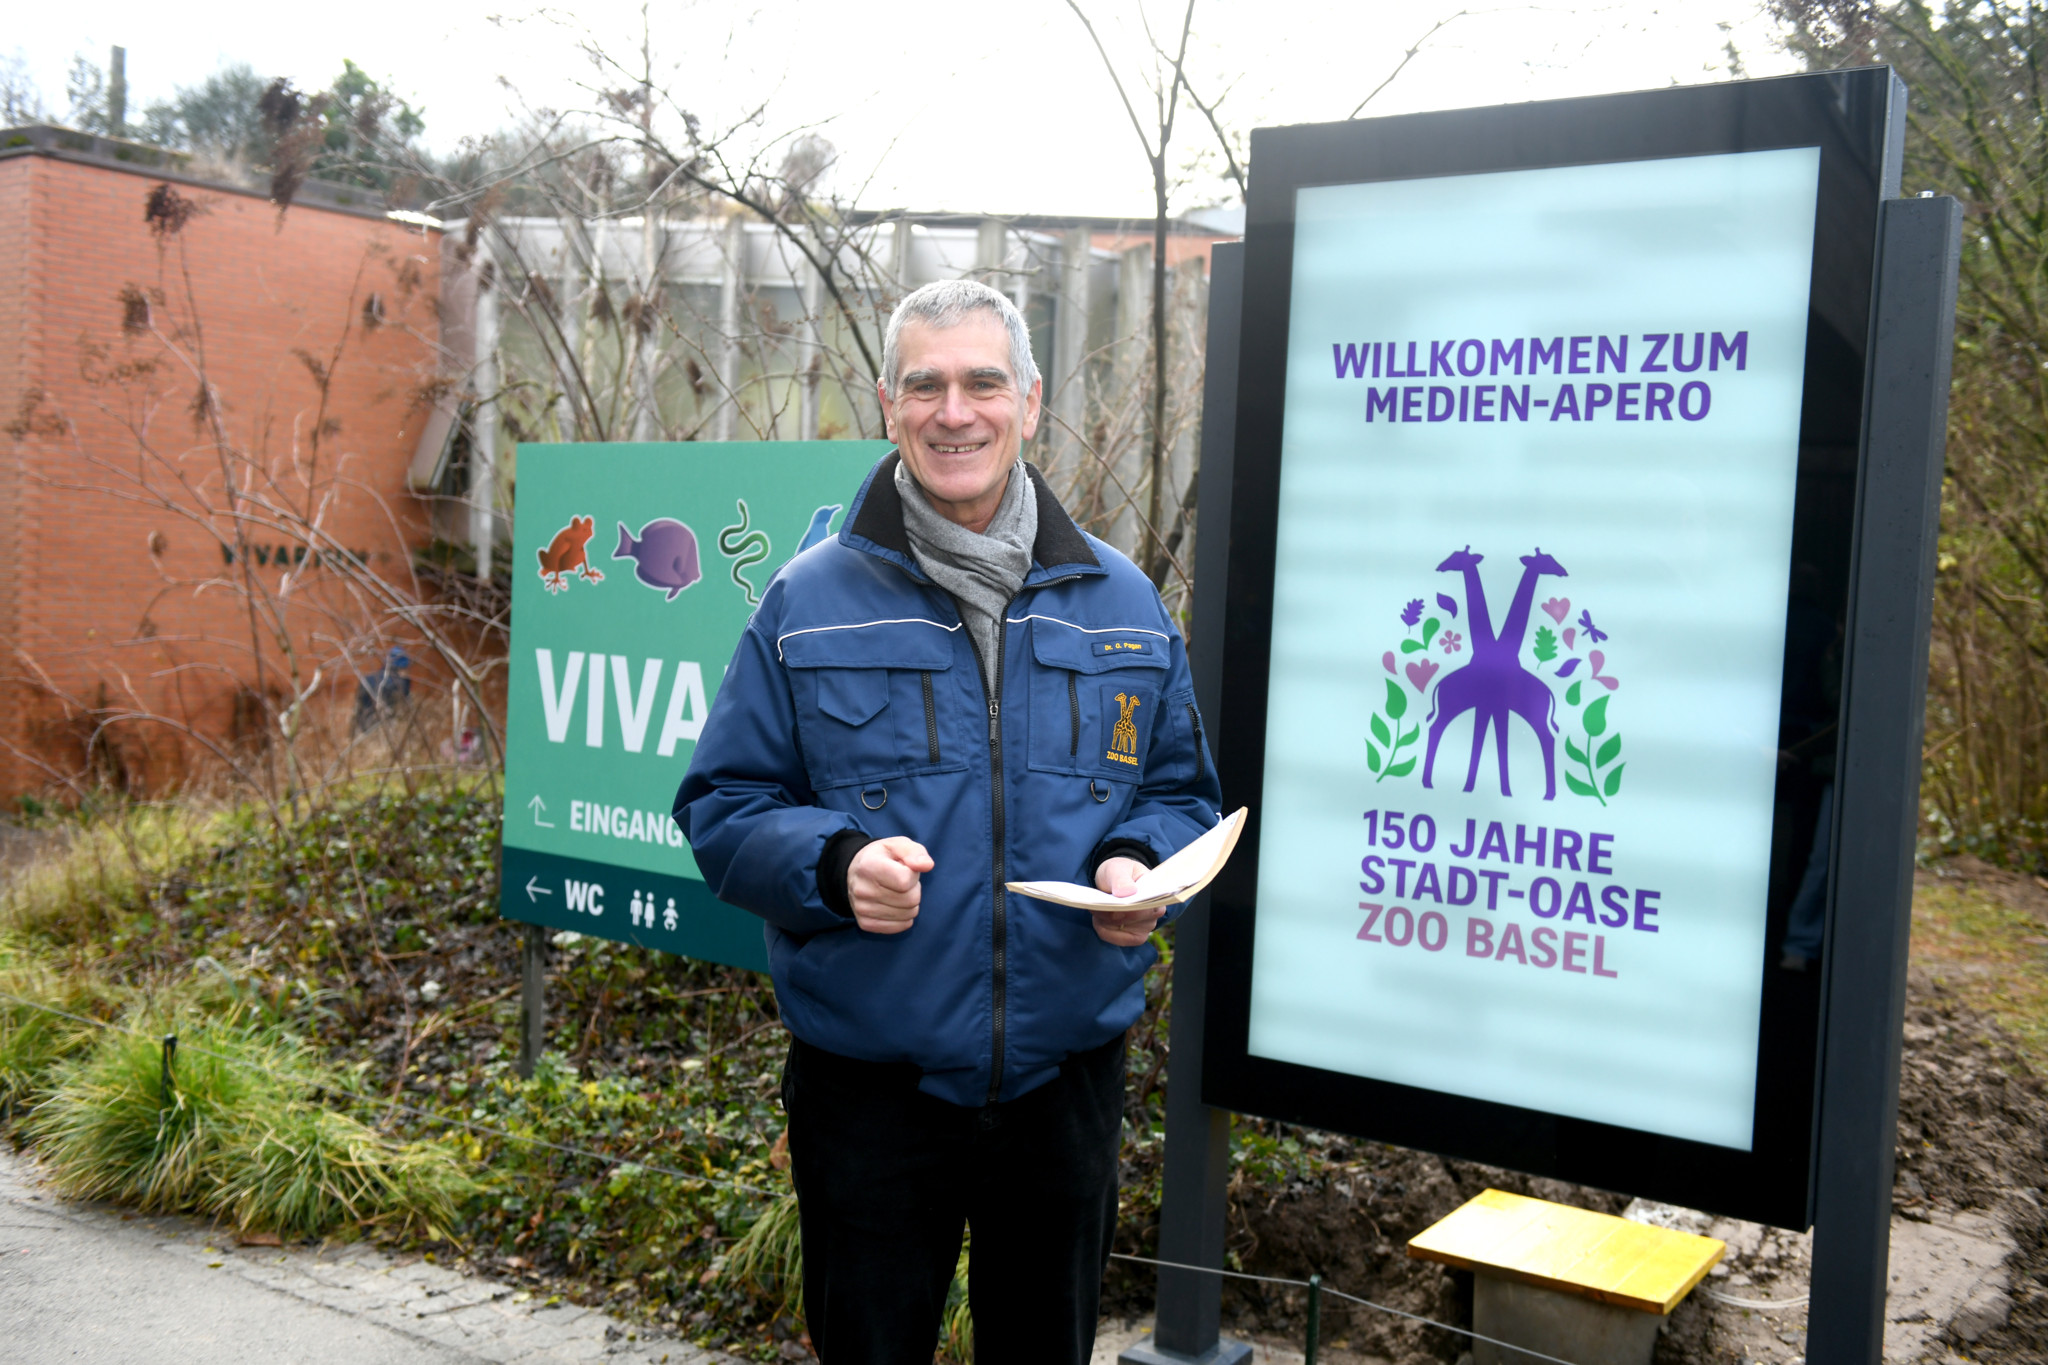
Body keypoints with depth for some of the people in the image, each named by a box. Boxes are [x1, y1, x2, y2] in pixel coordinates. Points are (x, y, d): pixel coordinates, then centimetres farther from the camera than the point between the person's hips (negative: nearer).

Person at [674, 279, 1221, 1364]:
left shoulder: (1121, 605, 3)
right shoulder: (808, 603, -4)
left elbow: (1181, 789, 10)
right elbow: (722, 806, -3)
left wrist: (1136, 864, -12)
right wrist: (835, 864, -22)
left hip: (1066, 1072, 3)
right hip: (869, 1080, -2)